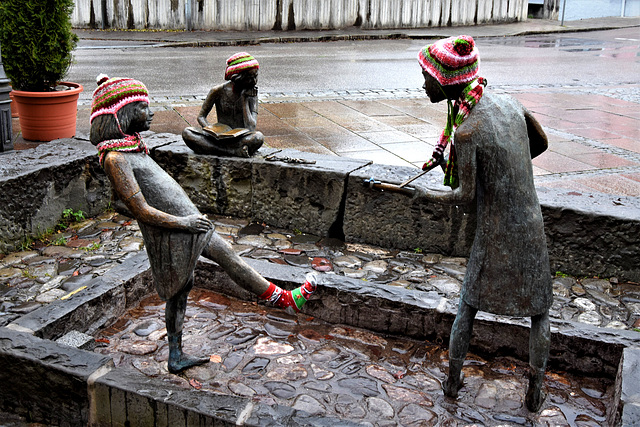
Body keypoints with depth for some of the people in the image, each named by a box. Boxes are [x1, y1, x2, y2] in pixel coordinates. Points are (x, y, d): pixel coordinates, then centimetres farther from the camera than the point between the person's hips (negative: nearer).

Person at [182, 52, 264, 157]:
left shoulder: (252, 93, -3)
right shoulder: (219, 91, -5)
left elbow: (251, 128, -13)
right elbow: (201, 116, 3)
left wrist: (244, 100, -14)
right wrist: (211, 130, -19)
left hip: (241, 138, -1)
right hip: (220, 136, 1)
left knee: (259, 137, -35)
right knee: (186, 133, -24)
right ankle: (234, 151, -32)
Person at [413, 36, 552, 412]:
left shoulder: (466, 132, -22)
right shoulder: (511, 105, -3)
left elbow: (464, 196, -16)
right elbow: (541, 144, 14)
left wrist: (428, 194, 1)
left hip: (494, 234, -4)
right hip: (532, 226, 4)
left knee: (469, 304, 16)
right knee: (539, 310, 18)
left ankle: (453, 380, 28)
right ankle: (536, 391, 25)